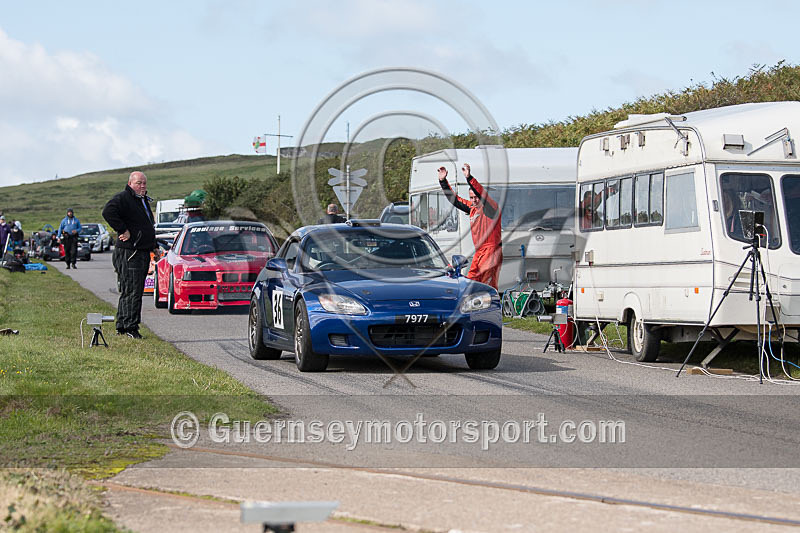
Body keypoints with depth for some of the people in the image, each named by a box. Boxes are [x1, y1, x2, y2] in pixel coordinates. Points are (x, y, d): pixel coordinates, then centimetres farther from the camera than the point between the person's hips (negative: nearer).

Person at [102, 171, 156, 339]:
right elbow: (108, 212, -30)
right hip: (129, 254, -10)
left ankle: (122, 327, 19)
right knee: (132, 292, -9)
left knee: (129, 292, 13)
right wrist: (123, 230, -27)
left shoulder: (144, 201, 19)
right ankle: (130, 327, -6)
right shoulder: (123, 198, -12)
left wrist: (153, 246, 22)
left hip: (143, 254, 10)